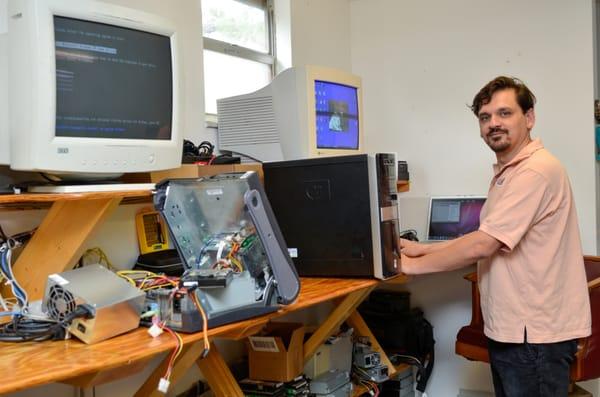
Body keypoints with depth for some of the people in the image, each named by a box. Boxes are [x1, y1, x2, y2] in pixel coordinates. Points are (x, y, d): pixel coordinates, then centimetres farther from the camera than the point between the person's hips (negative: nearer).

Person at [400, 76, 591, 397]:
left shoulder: (536, 170, -20)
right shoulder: (508, 173, 15)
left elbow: (482, 247, -24)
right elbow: (487, 238, 18)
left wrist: (412, 265, -15)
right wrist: (423, 249, 9)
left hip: (534, 333, -10)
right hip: (511, 328, 10)